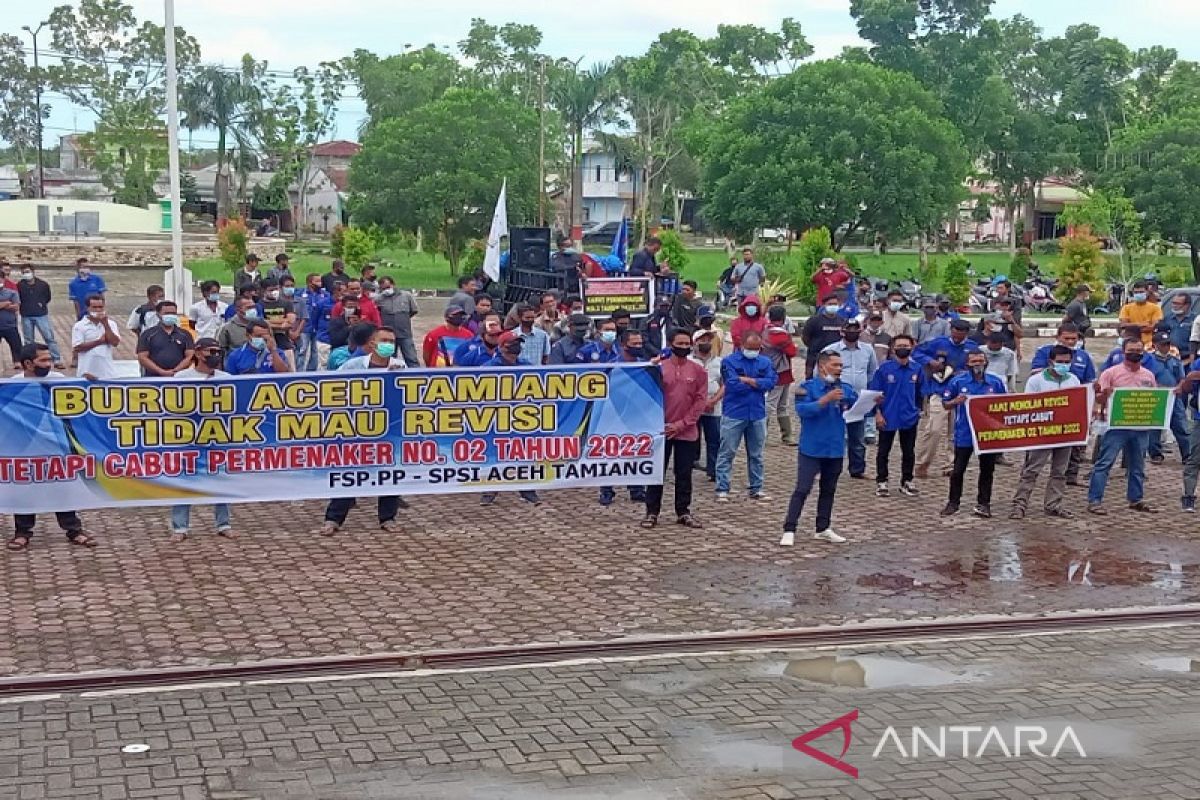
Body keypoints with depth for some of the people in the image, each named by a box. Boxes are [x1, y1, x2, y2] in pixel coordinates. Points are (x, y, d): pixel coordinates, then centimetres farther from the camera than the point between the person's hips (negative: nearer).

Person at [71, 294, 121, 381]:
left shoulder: (111, 324, 8)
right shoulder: (79, 326, 1)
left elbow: (115, 342, -6)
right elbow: (77, 347, -9)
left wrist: (105, 324, -9)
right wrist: (99, 341, -9)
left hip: (107, 373, 2)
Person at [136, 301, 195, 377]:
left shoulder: (185, 334, 12)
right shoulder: (147, 335, 7)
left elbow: (190, 357, 4)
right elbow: (142, 358, -1)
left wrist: (175, 371, -12)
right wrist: (162, 372, -13)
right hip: (154, 378, -1)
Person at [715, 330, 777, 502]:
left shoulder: (765, 362, 7)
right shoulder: (729, 362, -5)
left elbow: (771, 382, -9)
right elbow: (733, 385, -18)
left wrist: (747, 380, -13)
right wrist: (758, 384, -7)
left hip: (758, 415, 4)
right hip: (734, 415, -4)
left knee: (756, 454, 12)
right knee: (727, 453, -1)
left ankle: (756, 489, 22)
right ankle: (722, 489, 3)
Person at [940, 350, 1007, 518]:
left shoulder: (996, 382, 4)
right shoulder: (958, 381, -1)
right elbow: (945, 405, 4)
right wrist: (956, 401, -16)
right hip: (964, 435, -2)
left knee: (987, 470, 8)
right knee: (958, 470, 3)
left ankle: (983, 504, 18)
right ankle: (953, 503, 15)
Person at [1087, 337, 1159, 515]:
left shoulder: (1149, 375, 12)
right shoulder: (1111, 373, -3)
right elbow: (1098, 399, -5)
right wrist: (1103, 393, -28)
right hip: (1117, 425, -5)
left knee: (1137, 465, 13)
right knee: (1104, 462, -8)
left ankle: (1136, 499, 25)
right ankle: (1094, 500, -8)